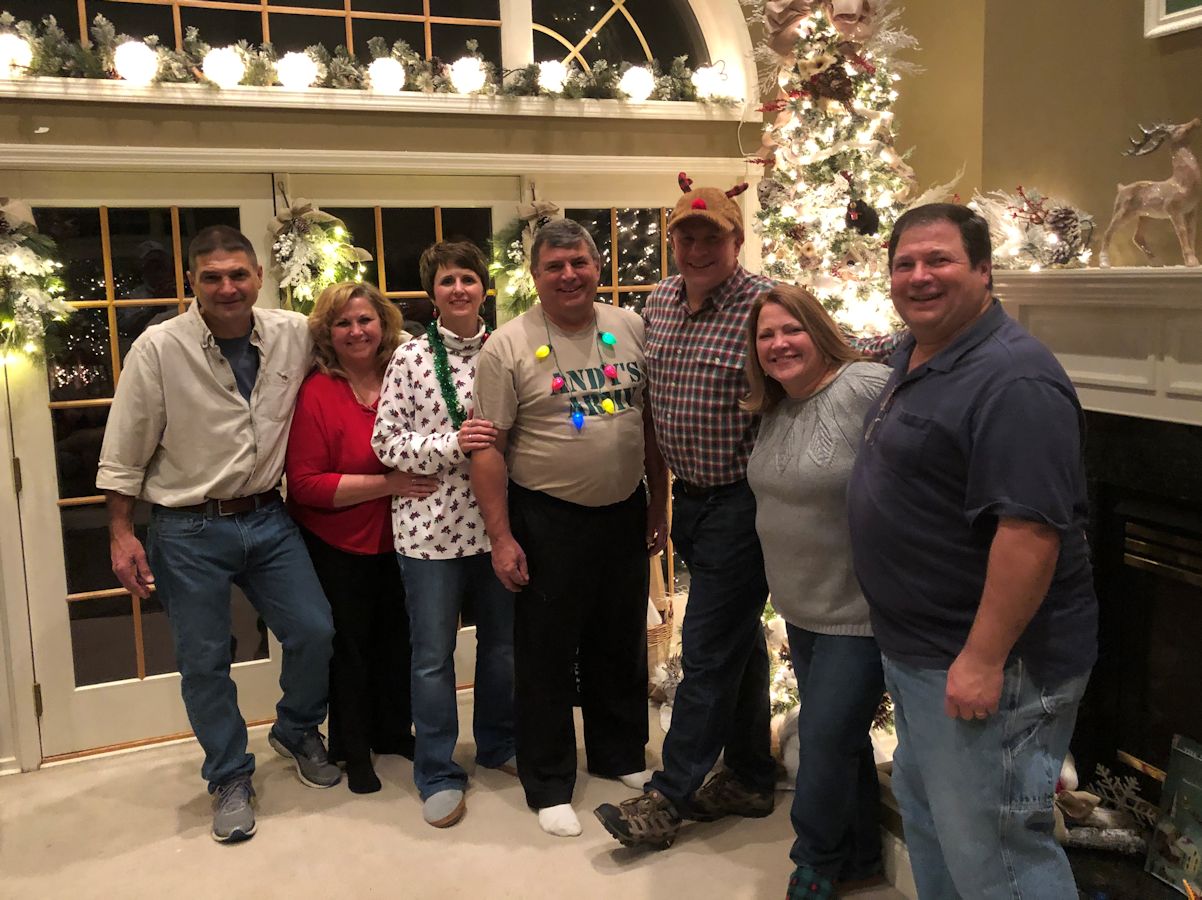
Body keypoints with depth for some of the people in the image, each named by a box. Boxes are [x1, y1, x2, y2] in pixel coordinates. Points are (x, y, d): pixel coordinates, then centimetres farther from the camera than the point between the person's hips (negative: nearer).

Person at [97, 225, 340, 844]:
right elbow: (123, 453, -6)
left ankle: (296, 732, 34)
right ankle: (230, 779, 28)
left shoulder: (295, 335, -4)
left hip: (267, 517, 3)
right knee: (204, 661, 7)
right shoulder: (158, 348, -12)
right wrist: (121, 534, -6)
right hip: (187, 531, -3)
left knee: (314, 632, 4)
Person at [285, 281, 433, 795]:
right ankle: (352, 751, 31)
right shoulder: (316, 393, -15)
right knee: (349, 649, 11)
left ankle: (393, 732, 38)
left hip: (399, 541, 4)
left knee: (397, 641, 16)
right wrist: (388, 484, -23)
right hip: (339, 550, -4)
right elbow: (305, 483, -18)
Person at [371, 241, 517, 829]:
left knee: (503, 641, 17)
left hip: (496, 520, 3)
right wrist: (452, 443, -20)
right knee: (433, 655, 7)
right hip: (431, 524, -3)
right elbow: (386, 442, -7)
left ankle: (497, 743, 39)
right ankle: (438, 774, 22)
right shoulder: (410, 358, -5)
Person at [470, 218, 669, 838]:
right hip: (547, 521, -4)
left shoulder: (631, 330, 3)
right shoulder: (508, 347, -10)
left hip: (625, 513, 4)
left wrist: (658, 505, 10)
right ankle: (548, 784, 24)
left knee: (622, 646, 17)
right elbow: (488, 449, -10)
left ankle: (620, 754, 39)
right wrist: (501, 537, -13)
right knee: (546, 655, 7)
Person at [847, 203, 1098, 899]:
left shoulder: (1013, 379, -23)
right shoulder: (914, 359, 9)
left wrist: (982, 659, -27)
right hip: (917, 649, 10)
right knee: (925, 815, 25)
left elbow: (1031, 530, -29)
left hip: (987, 661, -10)